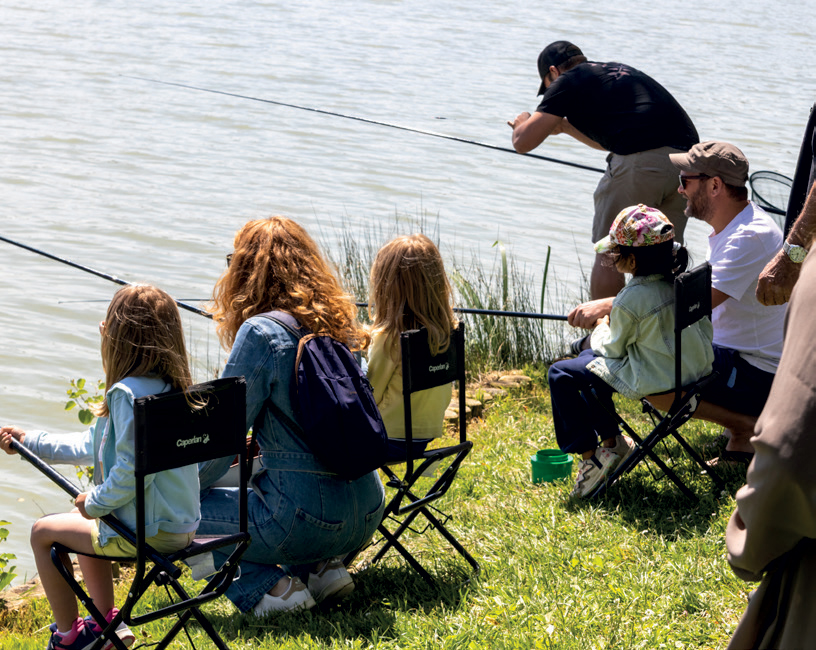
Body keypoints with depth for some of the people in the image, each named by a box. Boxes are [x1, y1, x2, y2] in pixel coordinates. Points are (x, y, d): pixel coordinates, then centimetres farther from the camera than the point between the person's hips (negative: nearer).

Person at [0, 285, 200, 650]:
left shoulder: (128, 392, -23)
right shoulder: (170, 386, 7)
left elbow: (132, 470, -30)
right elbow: (95, 445, 16)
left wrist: (95, 502, -12)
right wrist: (30, 442, 18)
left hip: (146, 533, -9)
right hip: (180, 527, 9)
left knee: (43, 532, 10)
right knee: (85, 524, 33)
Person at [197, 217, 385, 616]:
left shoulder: (260, 333, -13)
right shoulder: (340, 322, 9)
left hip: (309, 518, -8)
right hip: (365, 515, 8)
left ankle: (268, 588, -4)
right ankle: (321, 569, 14)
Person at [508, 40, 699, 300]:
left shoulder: (567, 82, 11)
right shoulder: (621, 72, 32)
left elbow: (523, 143, 8)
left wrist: (523, 122, 29)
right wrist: (567, 126, 51)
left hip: (639, 163, -7)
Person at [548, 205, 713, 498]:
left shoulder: (629, 302, -23)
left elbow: (613, 349, -10)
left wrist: (601, 331, 14)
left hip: (652, 379, -9)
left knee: (560, 374, 0)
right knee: (587, 359, 25)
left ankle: (589, 455, -1)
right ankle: (612, 441, 31)